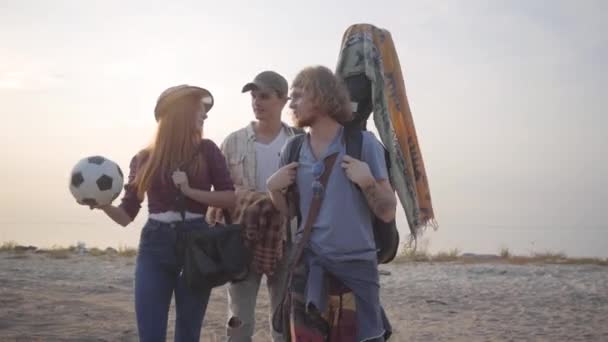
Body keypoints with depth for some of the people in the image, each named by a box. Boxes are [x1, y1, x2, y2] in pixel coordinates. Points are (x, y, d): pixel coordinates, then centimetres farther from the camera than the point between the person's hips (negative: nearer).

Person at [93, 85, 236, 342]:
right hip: (154, 248, 1)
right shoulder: (144, 158, 7)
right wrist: (102, 203, -13)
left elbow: (230, 198, 0)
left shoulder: (206, 150, 5)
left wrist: (190, 192, -12)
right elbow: (126, 215, 7)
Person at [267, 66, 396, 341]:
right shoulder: (293, 149, 5)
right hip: (308, 267, 4)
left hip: (356, 267, -3)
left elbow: (387, 212, -6)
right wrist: (273, 188, -5)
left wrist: (367, 181, -22)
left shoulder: (364, 143, -6)